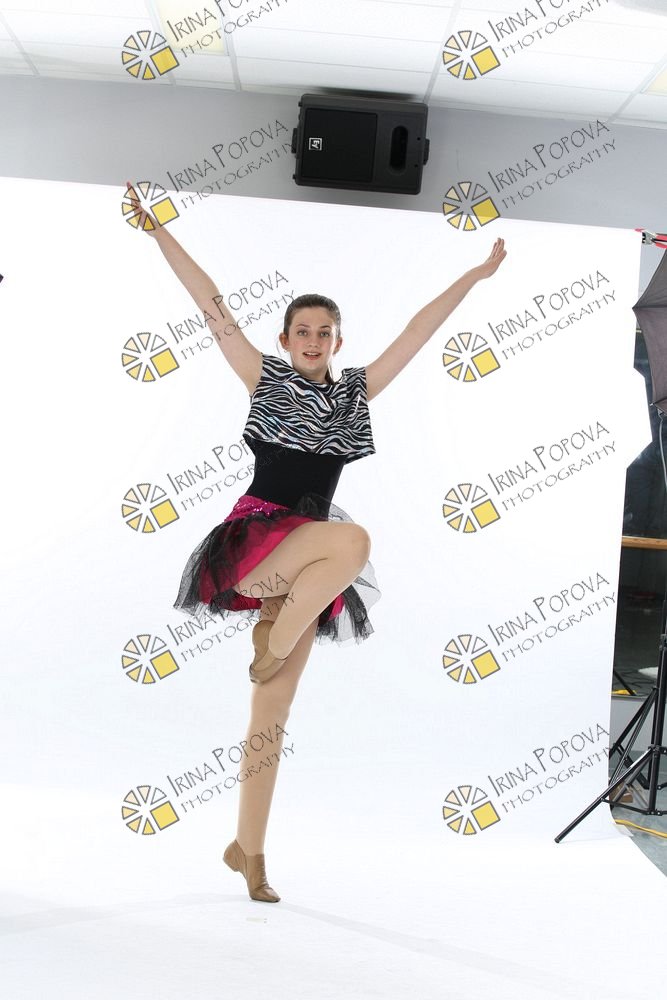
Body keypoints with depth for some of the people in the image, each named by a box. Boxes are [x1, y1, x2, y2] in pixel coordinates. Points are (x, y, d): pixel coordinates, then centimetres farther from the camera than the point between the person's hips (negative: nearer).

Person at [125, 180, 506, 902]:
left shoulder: (356, 390, 12)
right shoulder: (265, 378, 5)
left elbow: (418, 330, 15)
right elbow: (211, 304, 3)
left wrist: (474, 276, 17)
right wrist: (156, 231, 3)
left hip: (304, 565, 4)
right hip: (252, 539, -4)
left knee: (273, 715, 5)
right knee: (353, 539, -34)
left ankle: (248, 847, 14)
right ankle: (273, 642, -15)